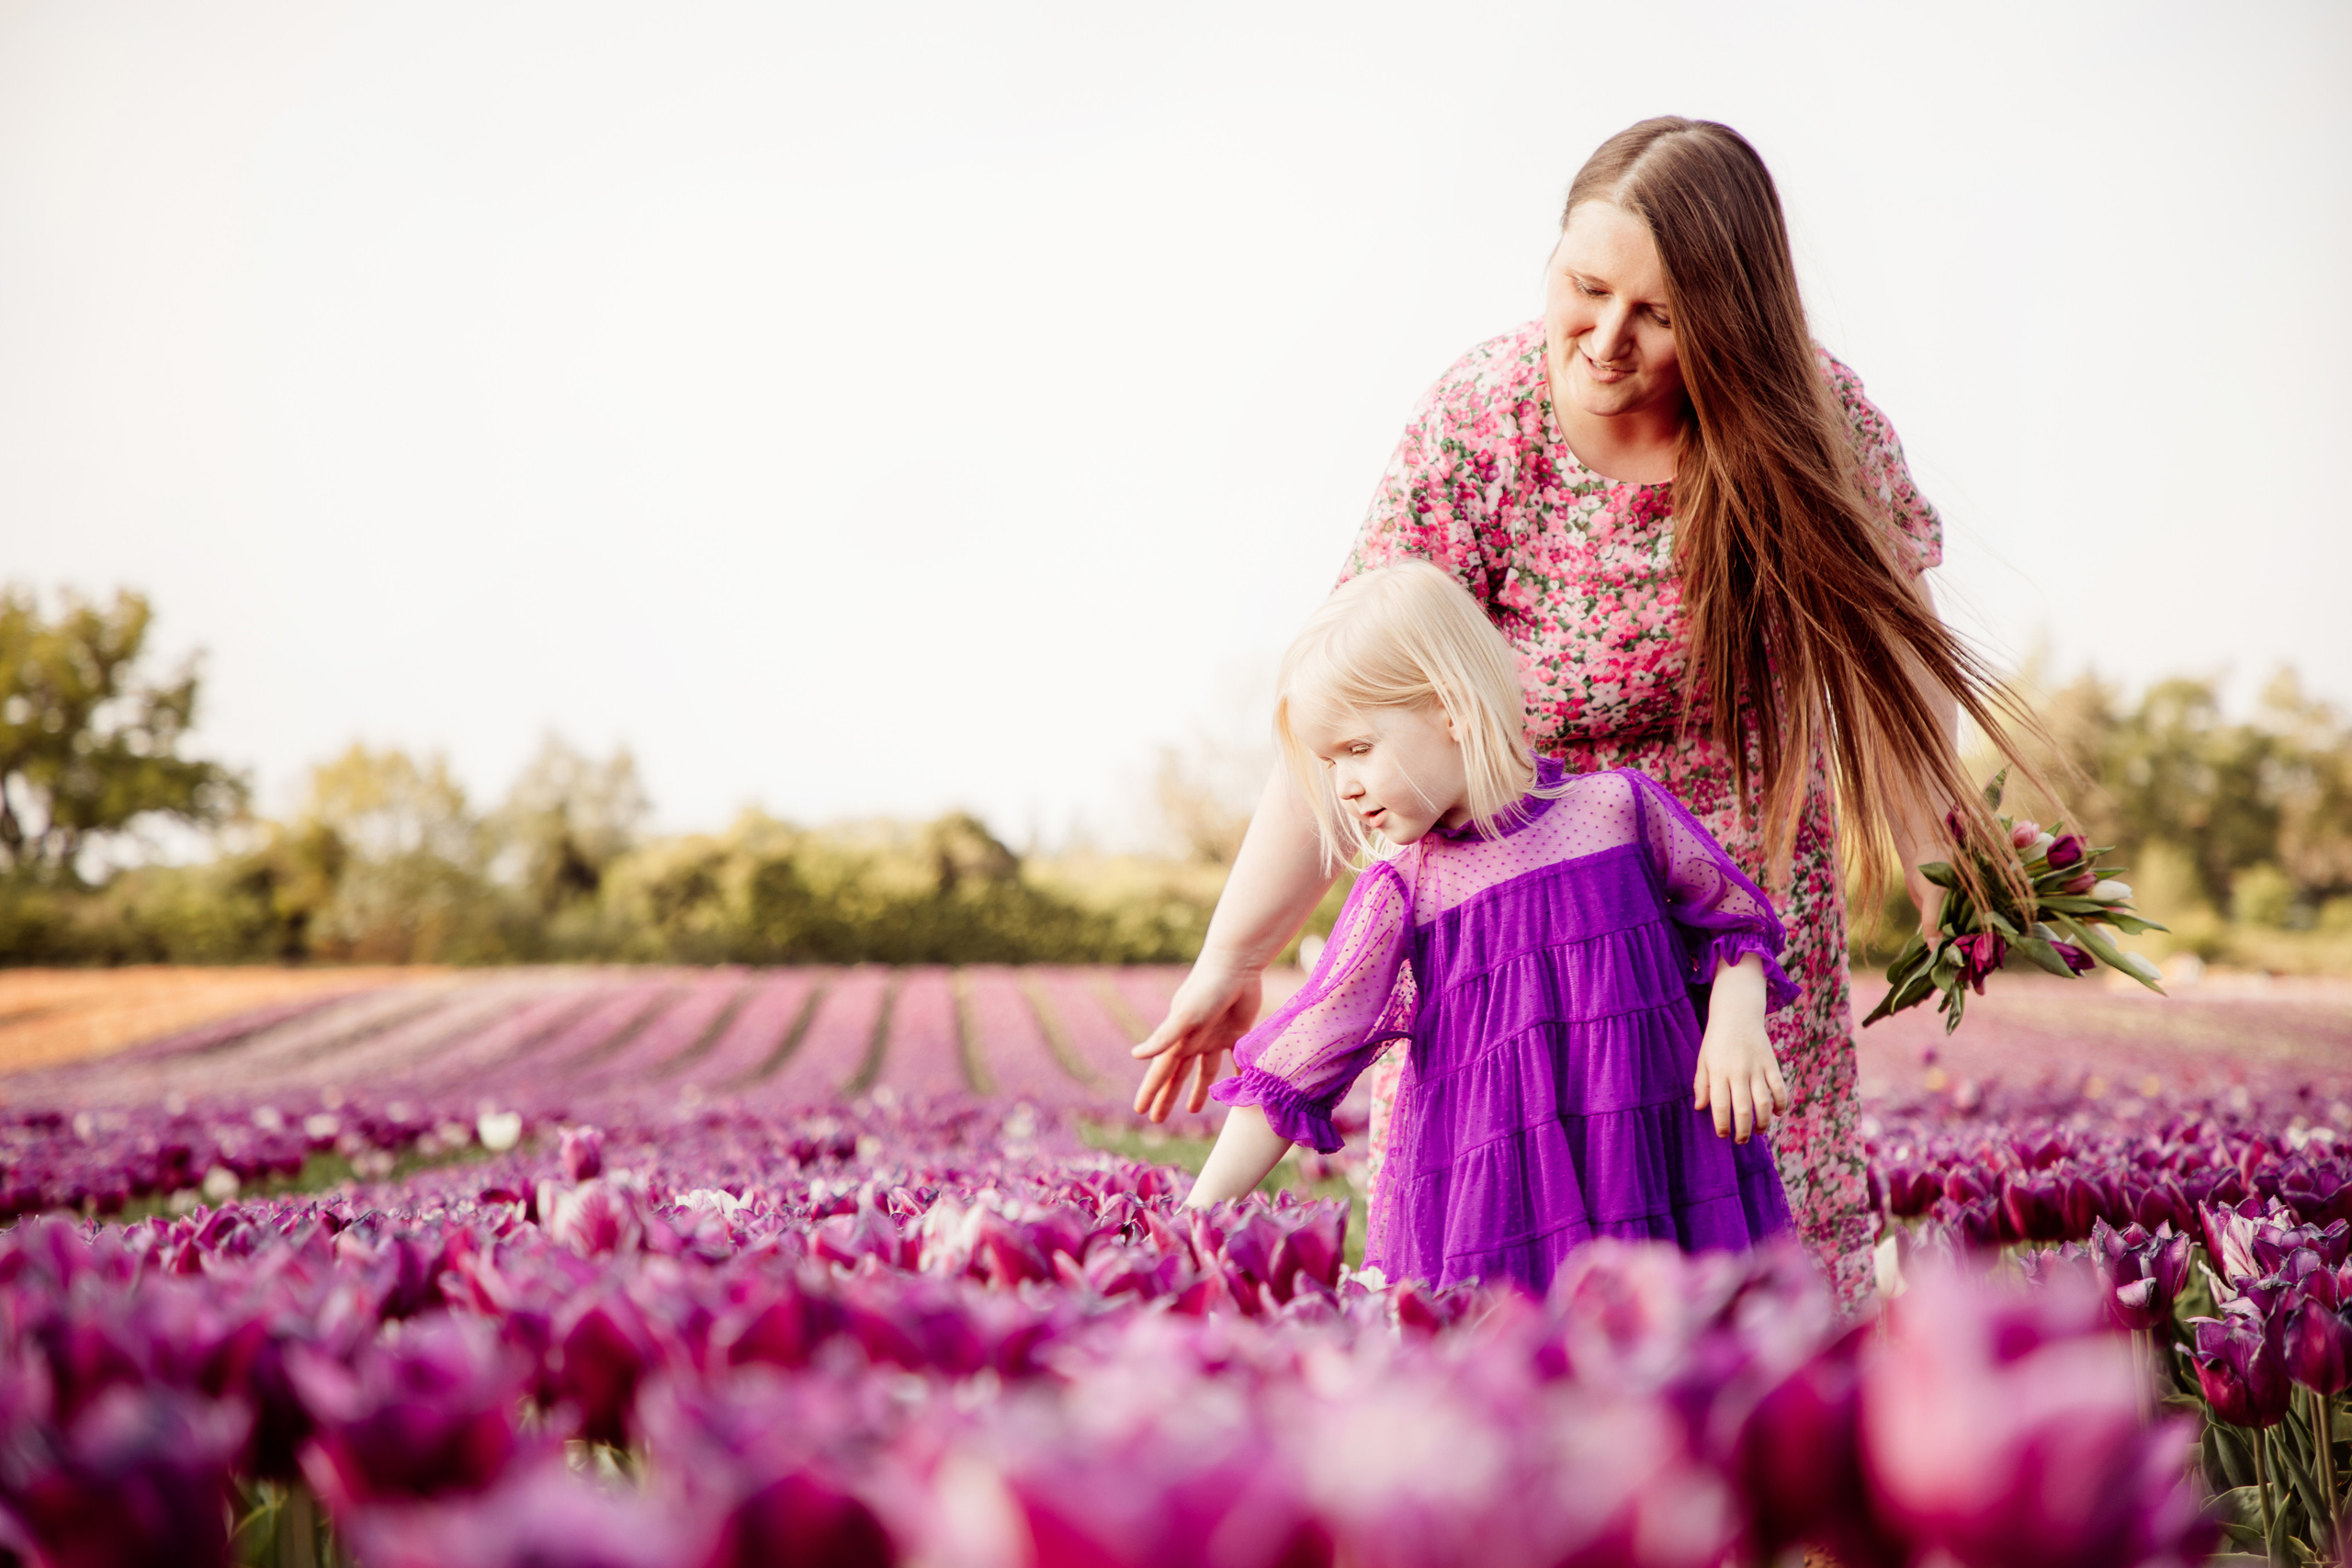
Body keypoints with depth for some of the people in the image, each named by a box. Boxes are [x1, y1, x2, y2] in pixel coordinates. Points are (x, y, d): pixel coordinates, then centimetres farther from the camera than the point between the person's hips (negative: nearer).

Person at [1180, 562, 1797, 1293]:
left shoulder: (1617, 808, -1)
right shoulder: (1402, 892, -2)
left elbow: (1734, 920, 13)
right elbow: (1295, 1065, -2)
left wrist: (1737, 1023, -7)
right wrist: (1200, 1215, -6)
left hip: (1659, 1165, 1)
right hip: (1486, 1198, -1)